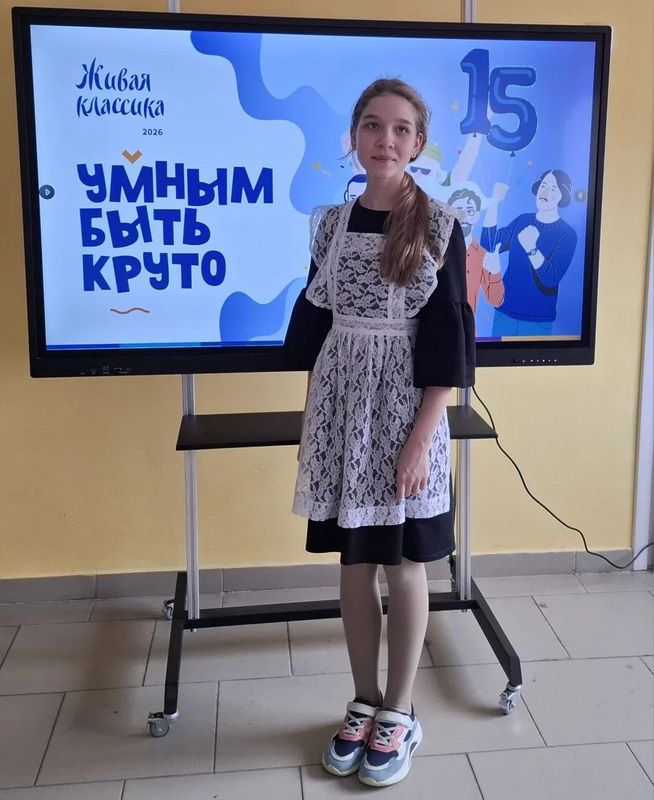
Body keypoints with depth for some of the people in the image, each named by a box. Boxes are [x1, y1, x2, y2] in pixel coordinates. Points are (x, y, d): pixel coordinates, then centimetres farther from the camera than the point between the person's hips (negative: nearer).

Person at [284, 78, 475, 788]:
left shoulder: (439, 227, -6)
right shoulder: (331, 222, 5)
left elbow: (448, 341, -9)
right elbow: (313, 326, 9)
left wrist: (423, 437, -14)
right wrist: (310, 420, 8)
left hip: (406, 409, -3)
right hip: (341, 409, 4)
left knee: (404, 565, 7)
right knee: (355, 563, 12)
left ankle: (398, 713, 26)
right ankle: (364, 703, 31)